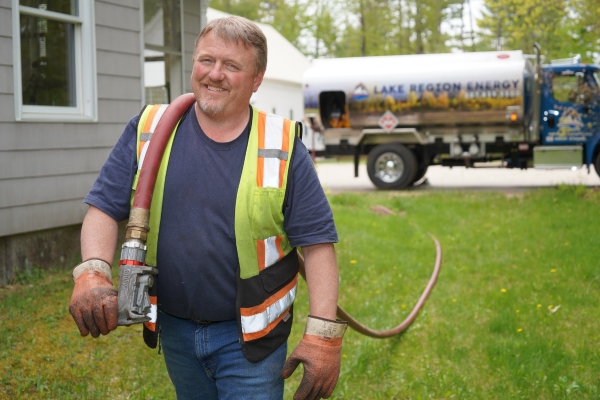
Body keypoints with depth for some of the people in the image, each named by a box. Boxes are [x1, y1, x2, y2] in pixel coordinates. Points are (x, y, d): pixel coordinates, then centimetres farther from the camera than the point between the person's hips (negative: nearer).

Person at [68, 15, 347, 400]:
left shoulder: (282, 148, -9)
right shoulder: (148, 131, -1)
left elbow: (317, 241, -10)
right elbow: (105, 207, -2)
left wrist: (324, 334, -17)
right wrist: (92, 273, -21)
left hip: (249, 337, -3)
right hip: (174, 329, 3)